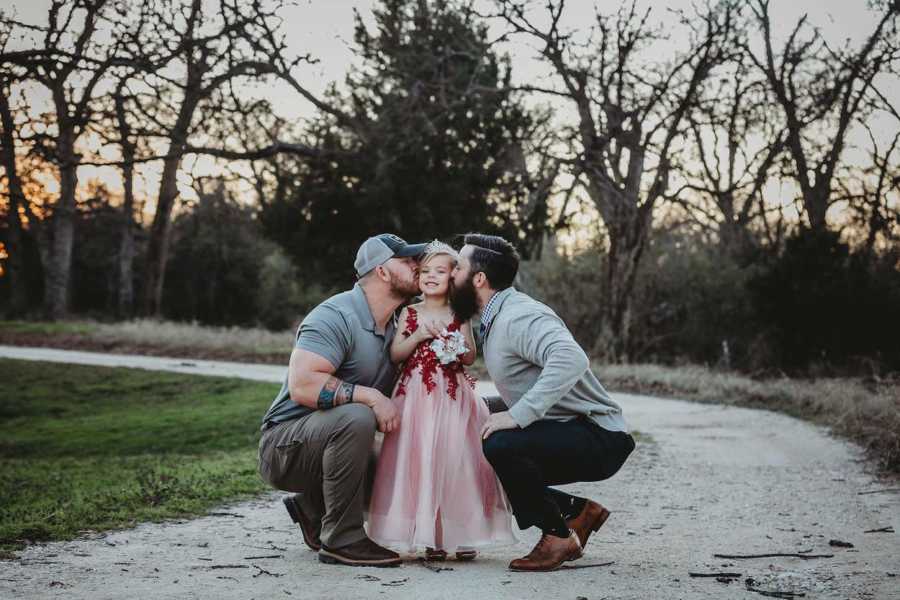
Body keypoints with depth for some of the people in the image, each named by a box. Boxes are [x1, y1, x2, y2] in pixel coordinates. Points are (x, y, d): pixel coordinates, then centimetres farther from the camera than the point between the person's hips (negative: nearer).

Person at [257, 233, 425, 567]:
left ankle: (311, 506, 19)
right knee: (355, 418, -35)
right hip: (284, 445, -9)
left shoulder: (399, 323, 9)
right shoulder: (336, 317, -20)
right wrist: (370, 397, -32)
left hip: (329, 439, 9)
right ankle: (342, 540, -24)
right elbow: (302, 385, -32)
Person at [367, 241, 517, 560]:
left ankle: (463, 534, 4)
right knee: (420, 461, -4)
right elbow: (394, 354, 3)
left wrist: (457, 351, -13)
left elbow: (471, 357, 8)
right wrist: (419, 336, -10)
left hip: (453, 396, 0)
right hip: (417, 397, 0)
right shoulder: (409, 314, 8)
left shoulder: (459, 316, 7)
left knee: (457, 459, -4)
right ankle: (430, 536, 2)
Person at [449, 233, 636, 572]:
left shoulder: (518, 315, -20)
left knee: (500, 446, -31)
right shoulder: (494, 320, 11)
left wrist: (517, 415, -37)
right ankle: (578, 510, 18)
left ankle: (558, 536, -11)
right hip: (564, 435, 10)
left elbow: (570, 359, -38)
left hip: (599, 441, -10)